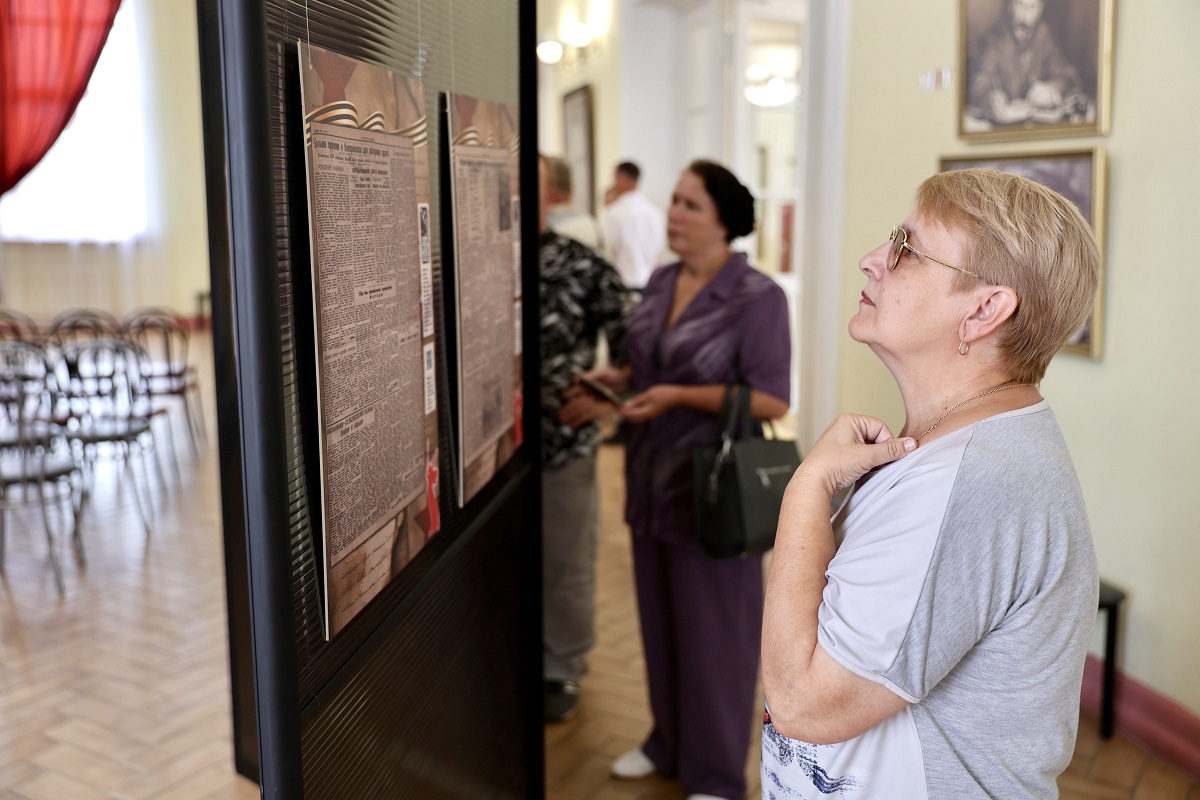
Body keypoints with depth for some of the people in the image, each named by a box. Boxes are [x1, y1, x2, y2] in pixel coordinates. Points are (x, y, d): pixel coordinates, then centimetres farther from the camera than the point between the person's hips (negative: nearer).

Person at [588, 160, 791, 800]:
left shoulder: (757, 297, -15)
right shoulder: (660, 282, 6)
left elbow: (770, 400, -18)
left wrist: (678, 397, -23)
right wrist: (620, 379, -1)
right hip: (651, 477, 7)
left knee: (712, 630, 6)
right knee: (660, 619, 18)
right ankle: (669, 741, 38)